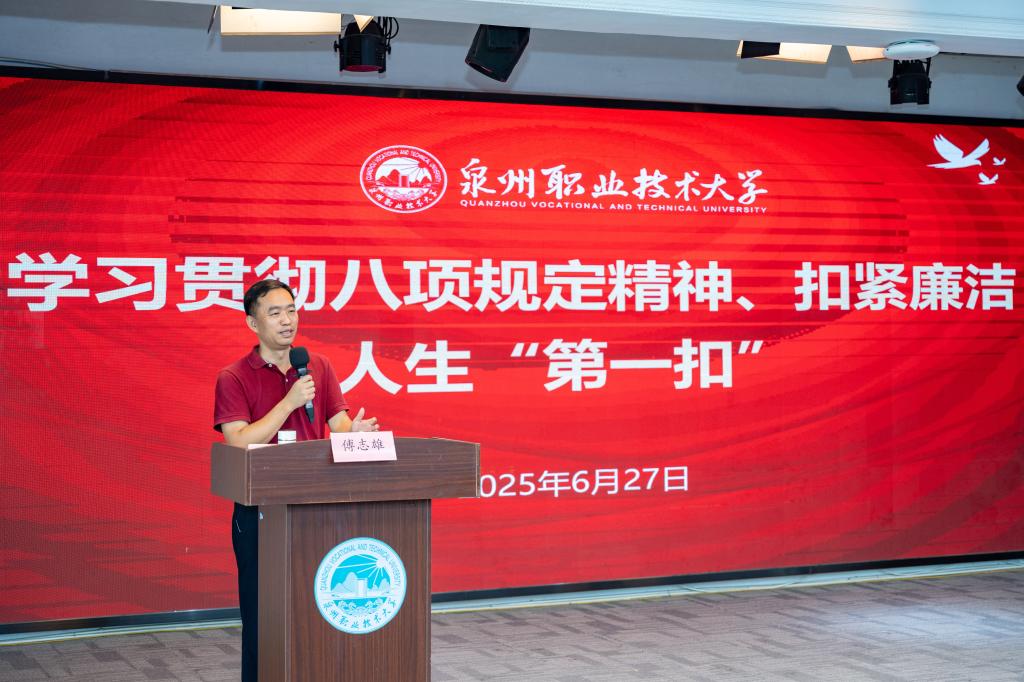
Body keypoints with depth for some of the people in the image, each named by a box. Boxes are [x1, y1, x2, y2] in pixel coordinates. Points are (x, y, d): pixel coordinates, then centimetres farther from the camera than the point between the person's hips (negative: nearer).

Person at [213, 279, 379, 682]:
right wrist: (289, 402, -19)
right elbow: (239, 443, -14)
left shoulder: (319, 367, 9)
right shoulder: (234, 378, -4)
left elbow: (339, 424, 5)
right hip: (259, 511, -3)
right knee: (261, 611, 4)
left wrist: (355, 432, -18)